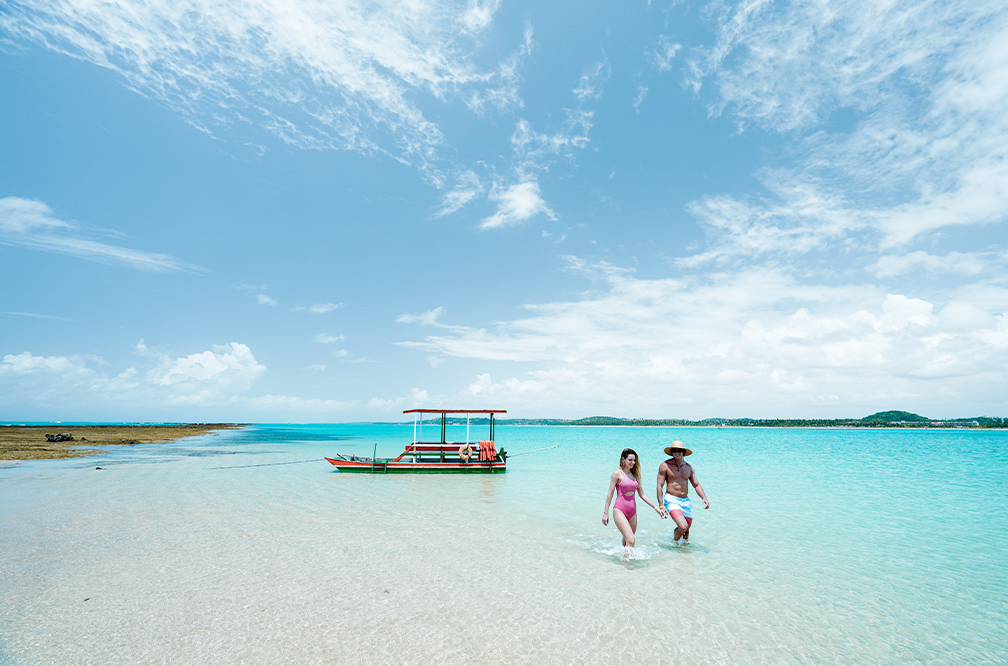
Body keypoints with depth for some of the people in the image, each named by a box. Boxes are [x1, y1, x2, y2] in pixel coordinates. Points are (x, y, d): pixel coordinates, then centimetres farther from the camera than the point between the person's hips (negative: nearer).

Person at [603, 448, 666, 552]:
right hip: (620, 510, -6)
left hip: (632, 511, 6)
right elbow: (610, 494, -3)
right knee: (630, 541, -18)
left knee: (627, 541, 12)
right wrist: (606, 513, -3)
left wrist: (656, 507, 11)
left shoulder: (635, 475, 11)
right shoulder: (617, 474, -5)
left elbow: (642, 494, 16)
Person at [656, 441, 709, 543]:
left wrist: (704, 498, -5)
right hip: (671, 500, -5)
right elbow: (659, 486, -7)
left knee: (686, 531, 13)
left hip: (686, 501, 5)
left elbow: (696, 484, 13)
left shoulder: (689, 467, 9)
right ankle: (674, 541, 10)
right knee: (683, 527, -21)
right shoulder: (665, 466, -7)